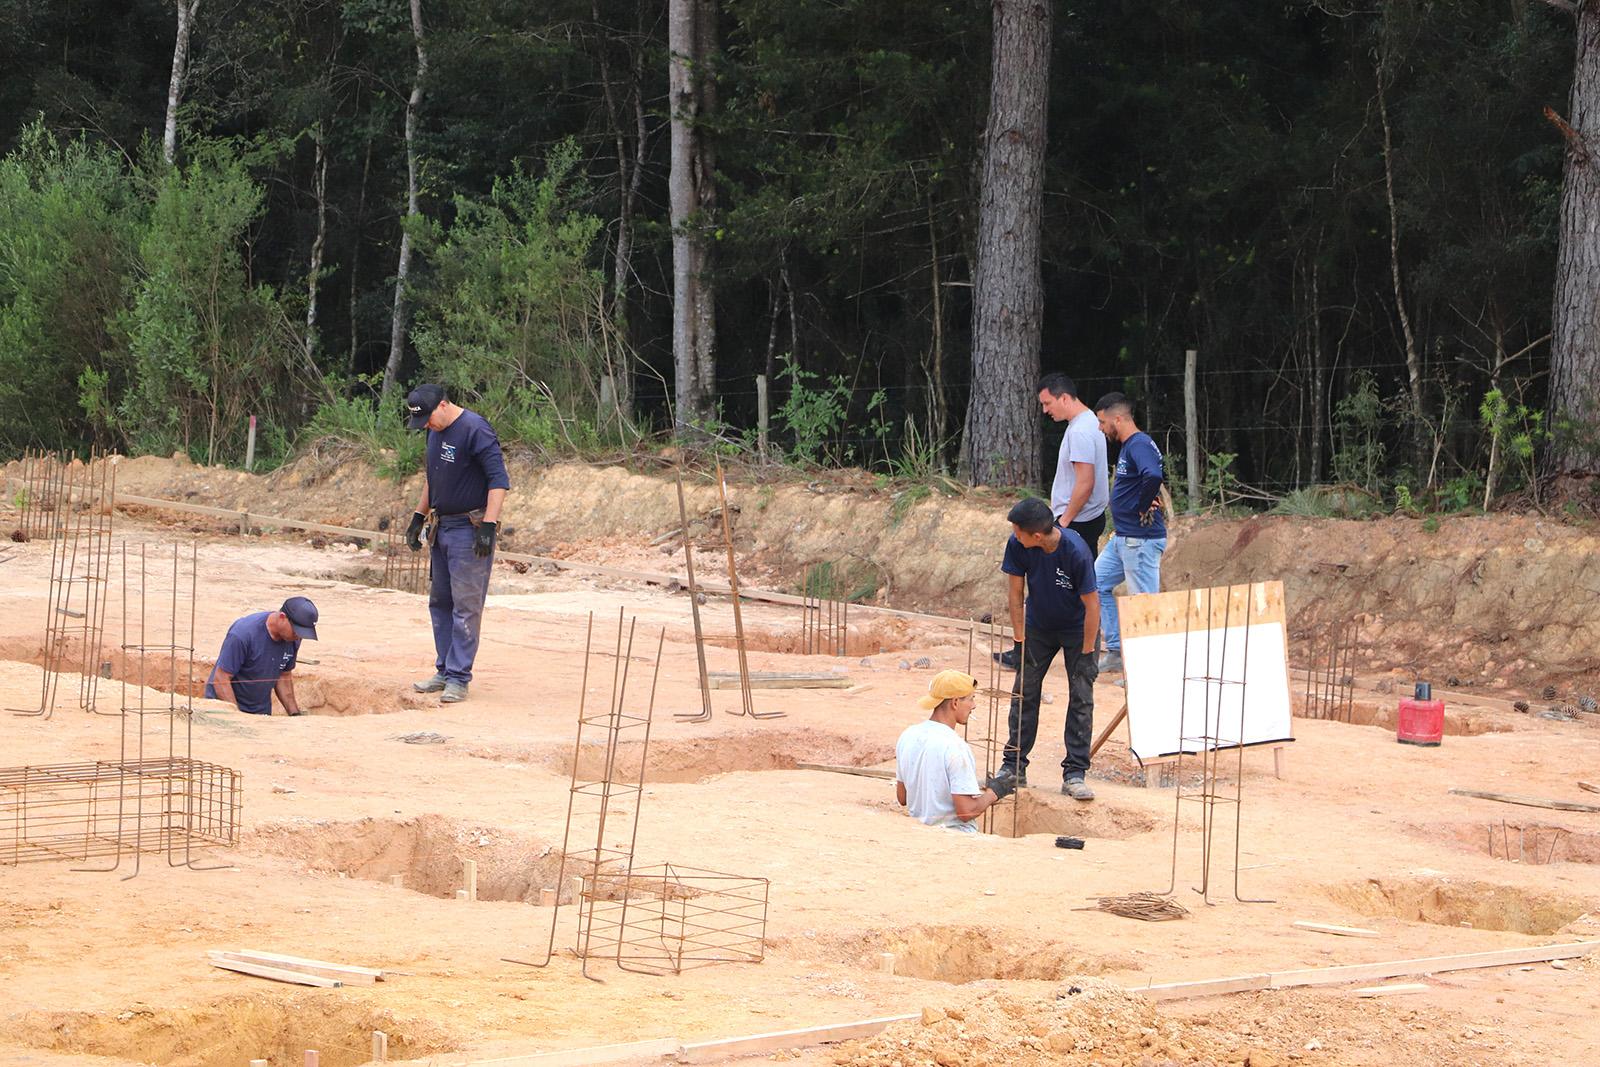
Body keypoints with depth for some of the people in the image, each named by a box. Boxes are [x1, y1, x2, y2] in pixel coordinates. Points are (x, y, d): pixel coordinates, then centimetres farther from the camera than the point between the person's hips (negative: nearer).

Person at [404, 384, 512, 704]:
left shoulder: (475, 430, -17)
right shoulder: (436, 431, 11)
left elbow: (499, 480, -20)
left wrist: (488, 526, -26)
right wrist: (419, 516, 22)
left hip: (471, 531, -9)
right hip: (443, 527, 9)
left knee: (466, 605, -6)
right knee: (440, 602, 13)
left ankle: (459, 677, -4)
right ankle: (445, 671, 21)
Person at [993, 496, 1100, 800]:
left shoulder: (1076, 552, -33)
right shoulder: (1017, 546, -22)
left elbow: (1091, 604, -25)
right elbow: (1016, 592, -9)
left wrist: (1086, 654, -21)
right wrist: (1020, 640, -9)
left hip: (1077, 629, -4)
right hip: (1038, 626, 4)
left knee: (1081, 698, -6)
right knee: (1024, 692, 3)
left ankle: (1074, 774, -2)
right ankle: (1014, 767, 11)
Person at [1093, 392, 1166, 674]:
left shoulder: (1139, 445, -18)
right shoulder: (1127, 446, 14)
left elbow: (1153, 476, -37)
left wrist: (1143, 509, -22)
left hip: (1142, 540, -11)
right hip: (1122, 539, 11)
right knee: (1098, 583, 16)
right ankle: (1116, 652, 19)